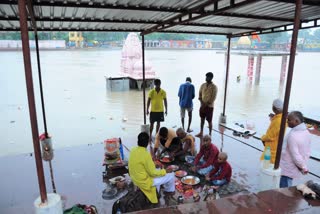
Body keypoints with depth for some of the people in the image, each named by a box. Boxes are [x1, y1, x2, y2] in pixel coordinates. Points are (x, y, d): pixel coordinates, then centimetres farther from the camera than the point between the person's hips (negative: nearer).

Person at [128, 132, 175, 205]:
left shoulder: (133, 150, -6)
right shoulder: (146, 154, -29)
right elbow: (152, 173, -21)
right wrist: (165, 171, -7)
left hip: (135, 179, 8)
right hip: (144, 182, -8)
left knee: (158, 171, 29)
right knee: (170, 175, 5)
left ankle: (157, 191, 37)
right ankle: (170, 191, 31)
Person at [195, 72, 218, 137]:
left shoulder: (214, 87, -11)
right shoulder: (203, 85, 5)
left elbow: (213, 98, -15)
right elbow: (200, 94, 7)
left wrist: (206, 104, -17)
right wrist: (202, 102, -8)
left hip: (209, 106, -5)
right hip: (202, 105, 5)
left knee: (209, 121, 3)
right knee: (202, 119, 14)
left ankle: (210, 134, 15)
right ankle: (201, 133, 26)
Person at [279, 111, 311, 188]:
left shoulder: (293, 135, -29)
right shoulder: (306, 132, 0)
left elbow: (295, 155, -25)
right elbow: (307, 152, 7)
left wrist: (304, 167, -10)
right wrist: (303, 166, 12)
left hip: (287, 169, -8)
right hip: (294, 169, 8)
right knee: (287, 189, 23)